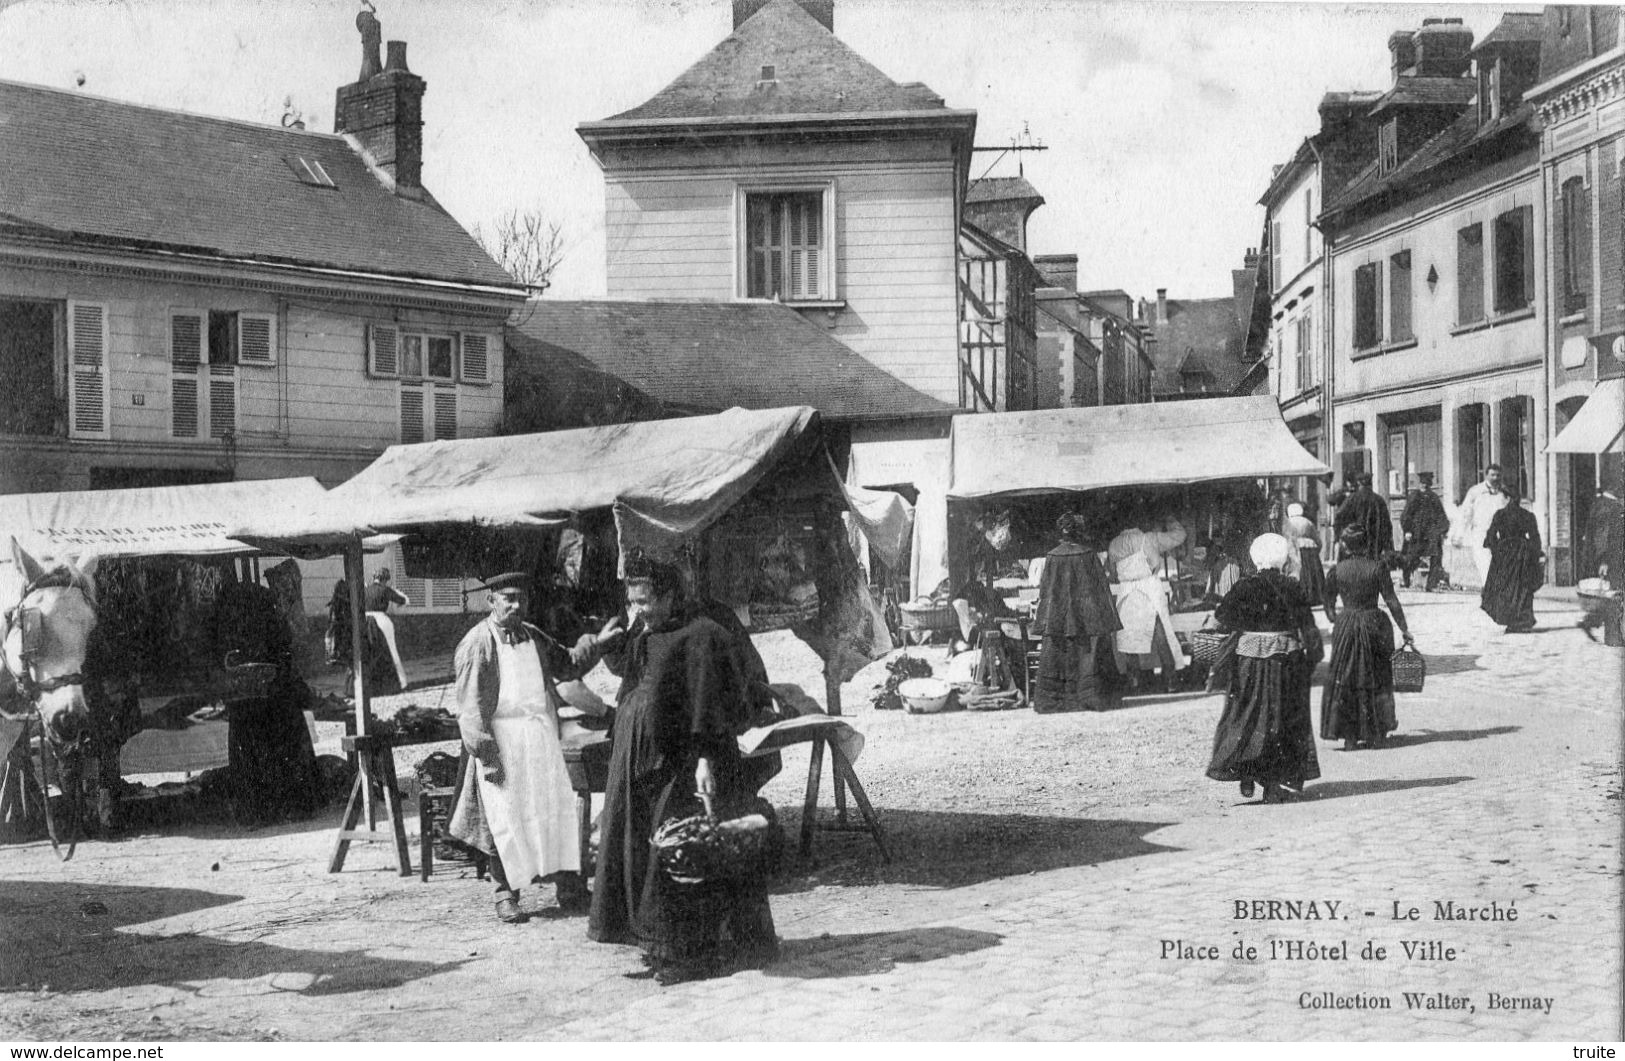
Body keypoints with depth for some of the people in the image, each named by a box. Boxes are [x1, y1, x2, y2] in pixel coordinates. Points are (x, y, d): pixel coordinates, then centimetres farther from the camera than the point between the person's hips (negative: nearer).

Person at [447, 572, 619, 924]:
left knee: (559, 811, 4)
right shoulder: (477, 644, -7)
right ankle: (506, 895, 12)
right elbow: (469, 707, -10)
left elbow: (567, 665, 27)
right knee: (505, 819, -1)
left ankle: (568, 887, 13)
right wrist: (485, 753, -15)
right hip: (502, 746, -5)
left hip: (542, 740, 6)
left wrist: (596, 642, 13)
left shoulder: (535, 638, 12)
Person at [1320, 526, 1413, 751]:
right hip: (1374, 625, 0)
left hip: (1346, 627, 0)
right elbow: (1392, 602, -6)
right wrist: (1404, 630, 3)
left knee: (1343, 682, 7)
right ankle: (1373, 733, 20)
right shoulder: (1377, 569, -7)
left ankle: (1348, 736, 4)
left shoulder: (1336, 571, -4)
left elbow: (1329, 607, 3)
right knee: (1375, 681, 14)